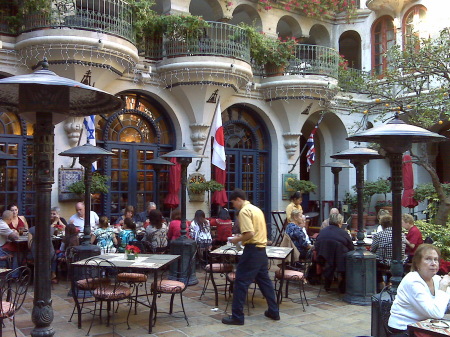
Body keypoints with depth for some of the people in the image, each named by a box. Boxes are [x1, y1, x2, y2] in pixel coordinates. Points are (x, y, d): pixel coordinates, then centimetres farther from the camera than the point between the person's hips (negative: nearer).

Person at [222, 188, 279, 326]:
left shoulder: (244, 211, -13)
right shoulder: (256, 209, 15)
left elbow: (250, 234, -22)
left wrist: (237, 240, -8)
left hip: (252, 251, -9)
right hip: (261, 250, 9)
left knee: (241, 282, -2)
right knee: (264, 280, 17)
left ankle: (237, 317, 2)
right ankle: (274, 311, 23)